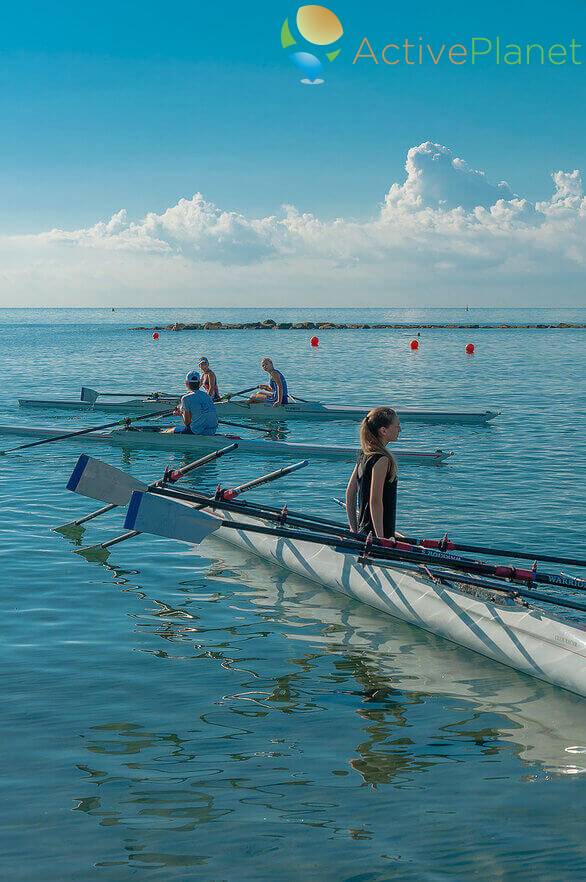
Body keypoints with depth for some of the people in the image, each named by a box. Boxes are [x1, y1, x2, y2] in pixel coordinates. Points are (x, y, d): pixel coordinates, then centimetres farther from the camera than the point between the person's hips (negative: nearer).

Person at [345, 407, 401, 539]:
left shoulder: (364, 455, 10)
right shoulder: (381, 459, -16)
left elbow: (350, 493, 14)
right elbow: (375, 501, -21)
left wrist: (354, 530, 18)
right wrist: (381, 539, -19)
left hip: (364, 529, 9)